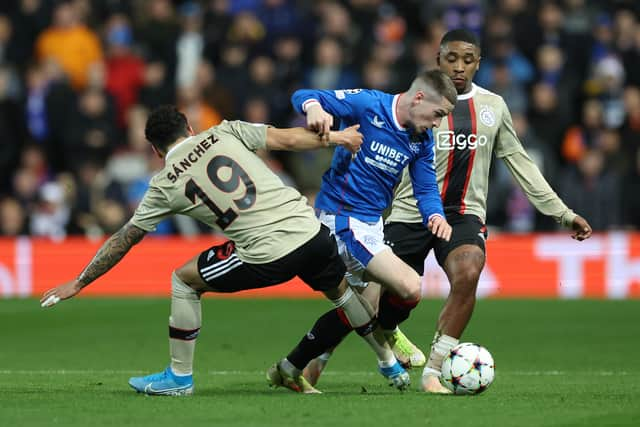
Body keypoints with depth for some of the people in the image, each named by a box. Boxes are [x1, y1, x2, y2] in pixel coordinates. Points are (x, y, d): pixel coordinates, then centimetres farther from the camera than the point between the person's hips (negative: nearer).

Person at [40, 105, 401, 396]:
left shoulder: (165, 186, 7)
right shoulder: (225, 133, 10)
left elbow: (123, 241, 13)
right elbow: (288, 139, 5)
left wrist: (79, 283, 23)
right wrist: (337, 137, 20)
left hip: (267, 258, -4)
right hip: (312, 233, 4)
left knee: (184, 280, 17)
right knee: (340, 287, 34)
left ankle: (180, 376, 22)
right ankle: (389, 362, 46)